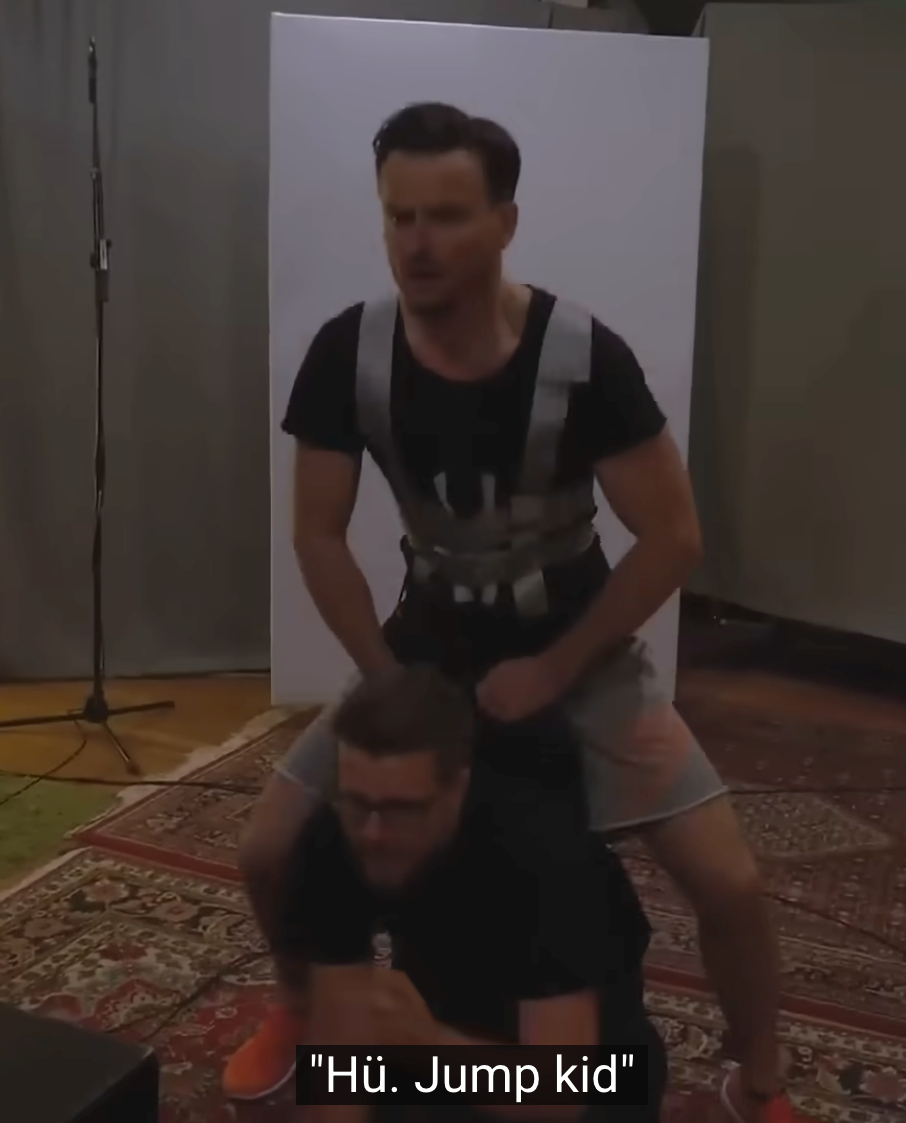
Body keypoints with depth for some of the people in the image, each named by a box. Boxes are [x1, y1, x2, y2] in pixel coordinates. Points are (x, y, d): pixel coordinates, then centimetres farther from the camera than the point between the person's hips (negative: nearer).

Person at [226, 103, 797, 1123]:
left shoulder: (585, 358, -25)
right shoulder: (348, 354, -17)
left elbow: (673, 541, -18)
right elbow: (320, 539, -7)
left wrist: (552, 673, -17)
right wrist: (390, 683, -11)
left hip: (578, 645, -2)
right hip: (427, 637, 3)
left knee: (727, 884, -11)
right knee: (268, 853, -2)